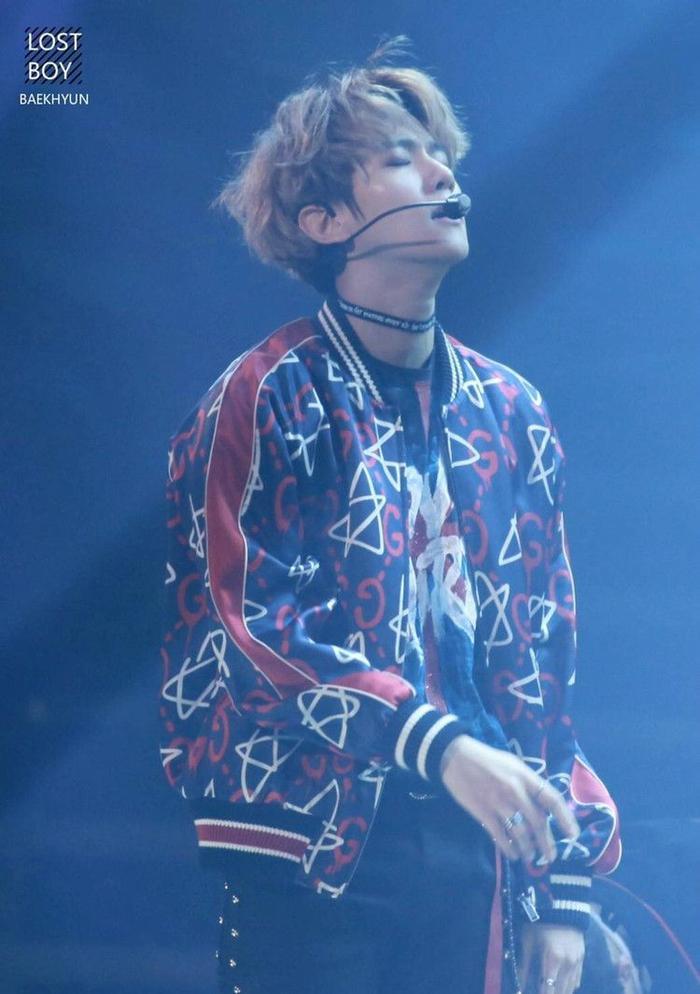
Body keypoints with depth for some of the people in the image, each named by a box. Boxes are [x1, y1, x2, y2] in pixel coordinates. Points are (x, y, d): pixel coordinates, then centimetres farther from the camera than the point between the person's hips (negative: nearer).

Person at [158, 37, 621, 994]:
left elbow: (546, 656, 13)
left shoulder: (512, 411, 12)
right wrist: (439, 746, -24)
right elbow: (251, 630, -13)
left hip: (475, 855, 5)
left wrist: (564, 888, 9)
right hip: (313, 855, -5)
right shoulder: (269, 398, -4)